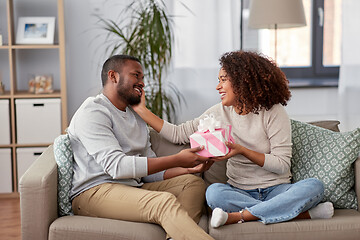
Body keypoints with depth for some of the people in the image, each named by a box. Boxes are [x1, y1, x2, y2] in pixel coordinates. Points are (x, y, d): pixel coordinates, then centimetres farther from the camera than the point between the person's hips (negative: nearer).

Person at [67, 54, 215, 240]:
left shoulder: (137, 117, 22)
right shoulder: (92, 112, -6)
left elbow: (149, 172, 16)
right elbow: (116, 166, -20)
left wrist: (188, 168, -3)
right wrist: (177, 159, -20)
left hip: (131, 188, 9)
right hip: (94, 191, -9)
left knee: (193, 183, -7)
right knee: (165, 201, -30)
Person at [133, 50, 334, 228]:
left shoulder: (273, 112, -6)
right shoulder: (219, 113, 7)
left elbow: (282, 164, -11)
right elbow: (177, 134, 9)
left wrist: (242, 150, -21)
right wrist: (142, 110, 6)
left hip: (276, 189, -1)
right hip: (240, 191, 2)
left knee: (314, 186, -31)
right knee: (214, 192, -32)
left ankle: (237, 216, -35)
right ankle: (301, 212, -29)